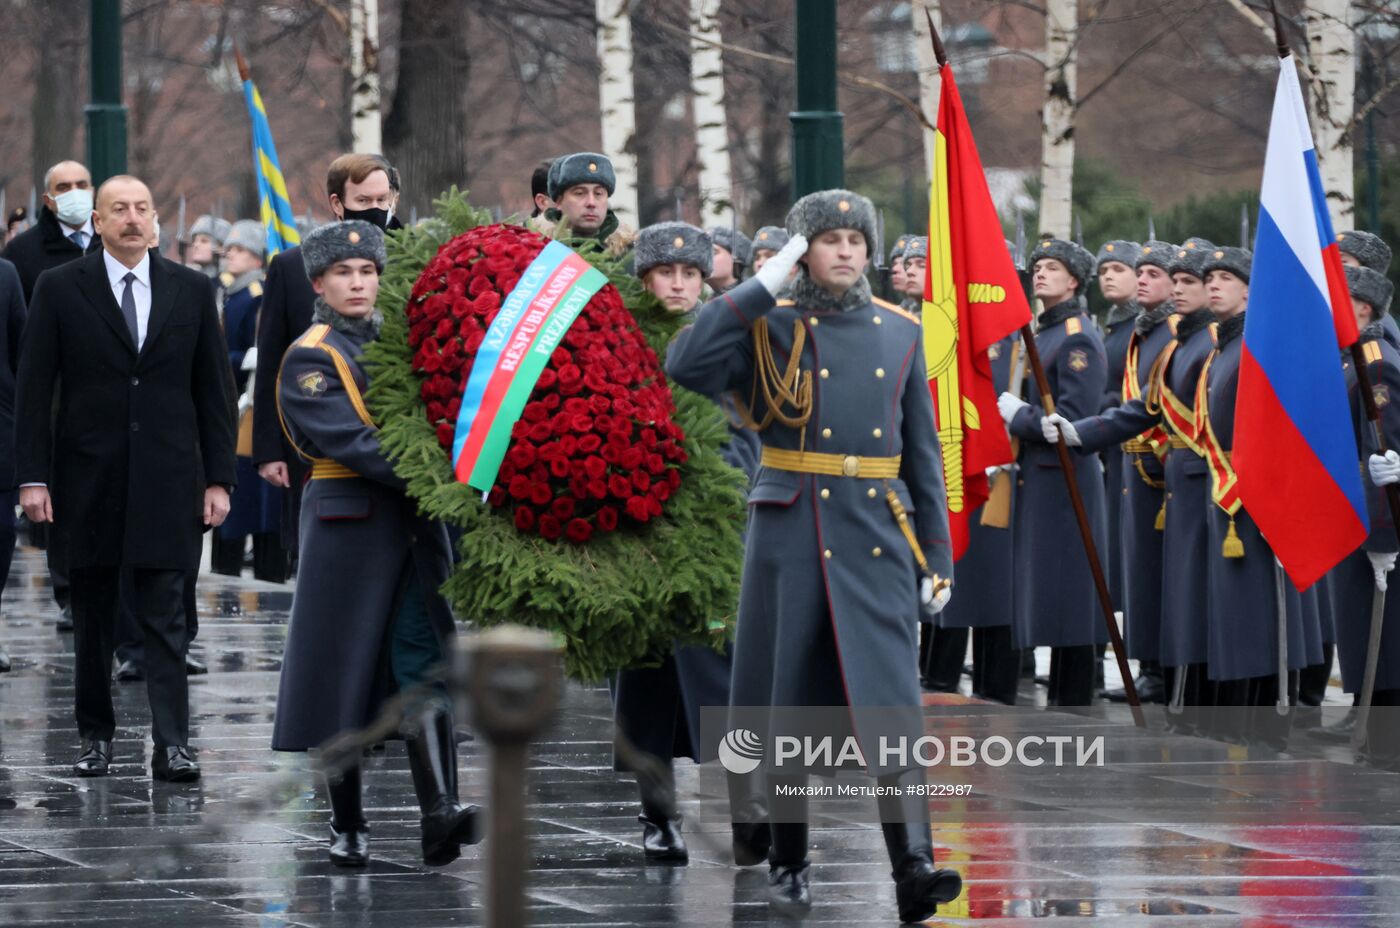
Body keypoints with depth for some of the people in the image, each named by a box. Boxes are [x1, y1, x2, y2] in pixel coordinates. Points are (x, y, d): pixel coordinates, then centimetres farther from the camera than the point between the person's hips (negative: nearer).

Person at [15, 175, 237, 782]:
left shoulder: (191, 290, 6)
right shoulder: (61, 289, 2)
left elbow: (214, 390, 8)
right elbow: (34, 390, 1)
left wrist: (218, 478, 2)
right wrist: (33, 477, -6)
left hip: (166, 480, 0)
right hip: (88, 480, 0)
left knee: (164, 617, -5)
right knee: (92, 617, 8)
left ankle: (172, 745, -9)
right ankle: (95, 736, 18)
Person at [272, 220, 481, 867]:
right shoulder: (309, 358, -5)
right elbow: (352, 443, -17)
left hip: (416, 522, 5)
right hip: (349, 519, -5)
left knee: (424, 667, -5)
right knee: (345, 670, 1)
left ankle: (440, 814, -14)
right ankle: (347, 826, 9)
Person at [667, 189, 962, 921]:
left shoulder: (899, 334, 10)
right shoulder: (770, 326, 2)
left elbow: (922, 451, 13)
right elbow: (685, 368, -17)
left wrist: (937, 553, 8)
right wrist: (761, 287, -14)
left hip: (875, 539, 1)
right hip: (790, 534, -1)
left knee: (889, 700, -11)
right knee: (790, 702, 6)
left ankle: (913, 866, -20)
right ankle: (788, 862, 20)